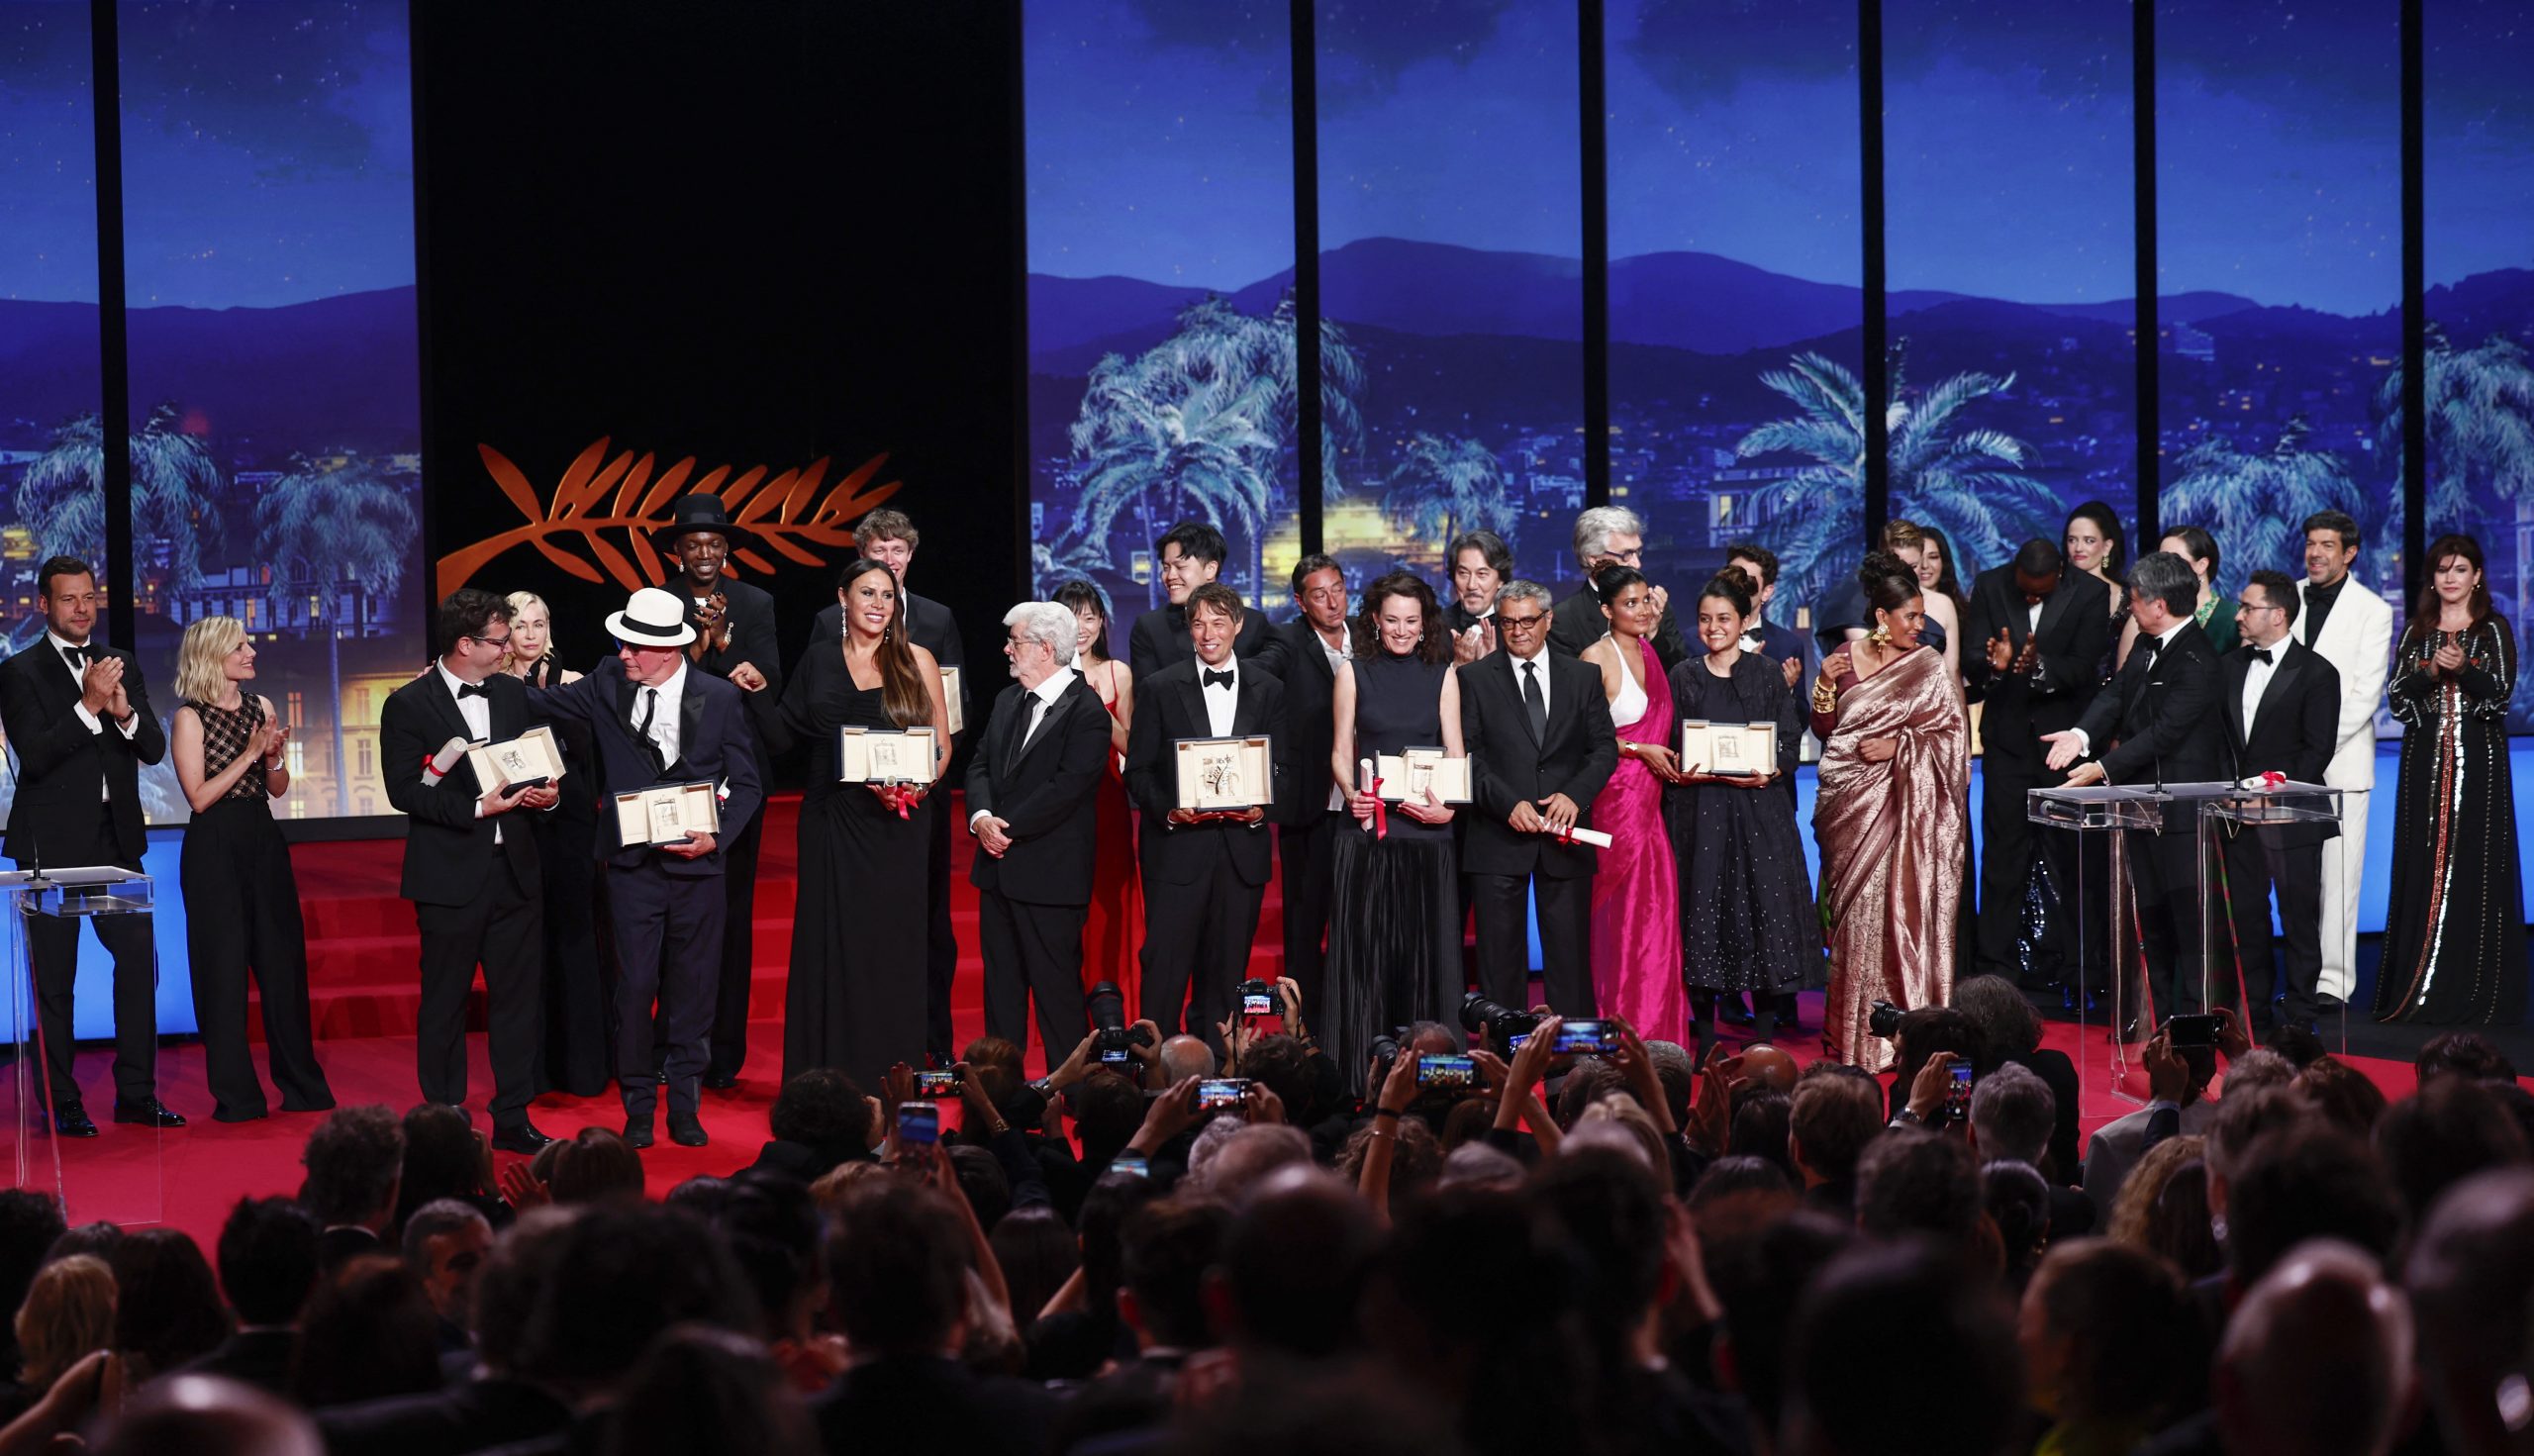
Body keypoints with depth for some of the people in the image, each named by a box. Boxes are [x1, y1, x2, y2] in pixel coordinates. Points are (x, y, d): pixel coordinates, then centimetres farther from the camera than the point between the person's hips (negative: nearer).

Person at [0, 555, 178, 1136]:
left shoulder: (121, 664, 11)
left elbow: (154, 749, 6)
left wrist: (124, 710, -14)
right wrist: (89, 705, -22)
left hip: (117, 841, 5)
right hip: (53, 844, -4)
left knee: (139, 960, 2)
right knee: (53, 978, 2)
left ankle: (136, 1093, 11)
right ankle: (60, 1103, 8)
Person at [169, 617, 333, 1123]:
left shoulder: (260, 706, 9)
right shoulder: (190, 717, -7)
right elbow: (199, 797, -12)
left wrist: (273, 754, -7)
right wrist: (249, 754, -15)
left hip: (263, 840, 5)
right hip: (215, 848, -5)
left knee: (283, 959, 7)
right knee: (223, 967, 0)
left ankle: (300, 1083, 16)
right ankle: (235, 1094, 7)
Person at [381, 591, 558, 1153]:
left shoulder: (512, 694, 11)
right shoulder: (409, 705, -6)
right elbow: (403, 789, -12)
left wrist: (543, 793, -2)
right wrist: (476, 808, -20)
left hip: (514, 868, 5)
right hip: (451, 876, -5)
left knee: (519, 997, 6)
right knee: (445, 1003, 4)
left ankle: (512, 1117, 15)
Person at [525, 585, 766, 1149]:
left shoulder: (719, 698, -2)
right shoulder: (608, 684, 0)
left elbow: (746, 784, 3)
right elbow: (541, 702, 10)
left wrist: (716, 835, -11)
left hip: (697, 866, 0)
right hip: (633, 865, 0)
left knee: (692, 990, 7)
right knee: (635, 987, -3)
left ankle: (684, 1108, 19)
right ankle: (638, 1109, 11)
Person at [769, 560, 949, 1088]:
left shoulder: (916, 662, 4)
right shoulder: (819, 659, 8)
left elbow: (942, 747, 5)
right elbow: (786, 738, 10)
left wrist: (919, 786, -13)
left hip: (894, 825, -1)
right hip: (830, 822, 1)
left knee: (891, 952, -1)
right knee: (828, 950, 1)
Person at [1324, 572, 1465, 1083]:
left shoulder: (1442, 675, 9)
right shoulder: (1354, 672, 7)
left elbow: (1455, 753, 6)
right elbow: (1341, 751, 7)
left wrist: (1448, 807, -13)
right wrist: (1351, 793, -13)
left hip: (1427, 831, 1)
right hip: (1367, 826, -1)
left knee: (1426, 947, 1)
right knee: (1364, 945, -2)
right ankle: (1361, 1072, 2)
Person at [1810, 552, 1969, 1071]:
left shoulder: (1929, 668, 1)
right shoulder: (1844, 658, 6)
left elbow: (1952, 735, -1)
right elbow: (1823, 730, 7)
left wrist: (1900, 746, -12)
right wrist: (1825, 686, -8)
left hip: (1901, 805, -2)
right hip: (1848, 805, 2)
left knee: (1901, 909, -6)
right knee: (1854, 911, 3)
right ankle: (1852, 1033, 9)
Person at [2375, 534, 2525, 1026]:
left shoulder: (2493, 629, 3)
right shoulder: (2417, 632, 11)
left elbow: (2502, 692, -7)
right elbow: (2398, 697, 3)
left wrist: (2465, 670, -24)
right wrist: (2430, 672, -14)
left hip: (2477, 760, -3)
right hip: (2426, 759, 3)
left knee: (2476, 865, -4)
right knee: (2424, 868, 0)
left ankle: (2477, 990, -2)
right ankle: (2421, 987, 3)